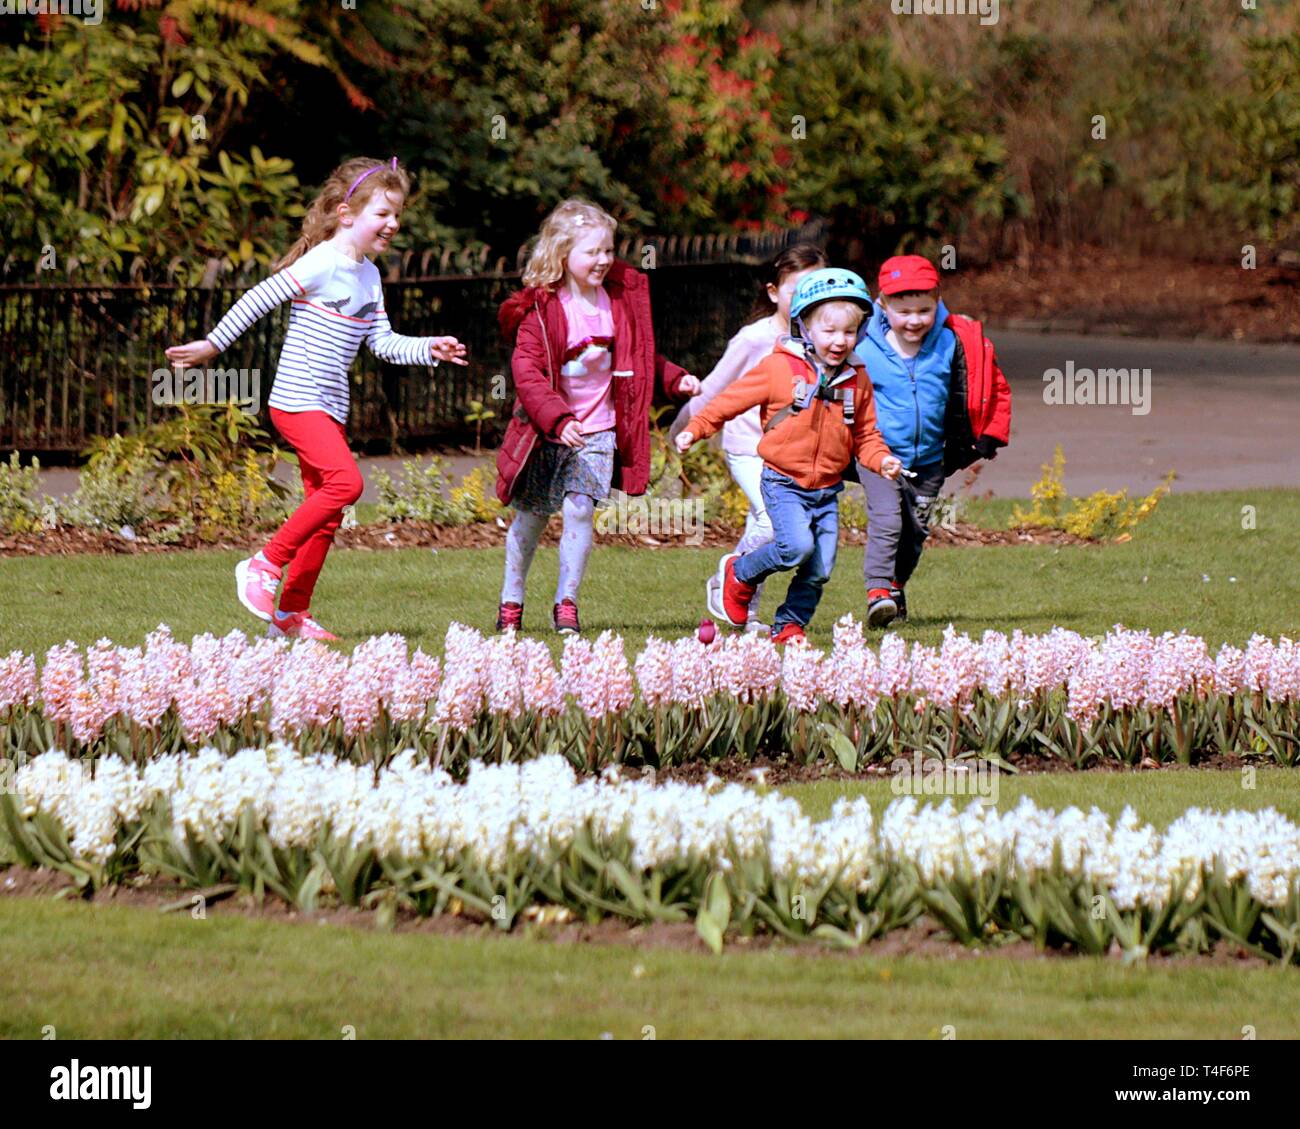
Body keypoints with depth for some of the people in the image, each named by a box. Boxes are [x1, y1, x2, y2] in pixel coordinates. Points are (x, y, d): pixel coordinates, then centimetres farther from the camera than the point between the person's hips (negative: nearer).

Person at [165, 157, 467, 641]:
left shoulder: (368, 275, 13)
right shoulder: (321, 265, -14)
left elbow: (382, 341, 15)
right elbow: (257, 300, -14)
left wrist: (428, 348, 2)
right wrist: (213, 345, -15)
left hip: (329, 408, 9)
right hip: (297, 399, -9)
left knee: (325, 506, 9)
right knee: (345, 480, -23)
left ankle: (291, 612, 16)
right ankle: (264, 566, -16)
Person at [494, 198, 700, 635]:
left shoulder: (621, 297, 3)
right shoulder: (540, 310, -14)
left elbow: (639, 357, 18)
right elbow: (527, 372, -22)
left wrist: (675, 379, 3)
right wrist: (558, 419, -33)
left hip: (597, 431, 2)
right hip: (546, 433, -2)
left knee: (579, 509, -13)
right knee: (530, 516, 8)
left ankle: (567, 601, -3)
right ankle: (511, 603, 23)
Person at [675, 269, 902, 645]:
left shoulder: (857, 380, 5)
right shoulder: (780, 368, -8)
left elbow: (865, 435, 13)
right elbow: (732, 399, 0)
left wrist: (882, 460, -6)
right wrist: (695, 430, -3)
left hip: (828, 489, 5)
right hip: (784, 483, -4)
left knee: (819, 569, 0)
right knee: (797, 546, -23)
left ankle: (789, 626, 19)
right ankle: (739, 574, 4)